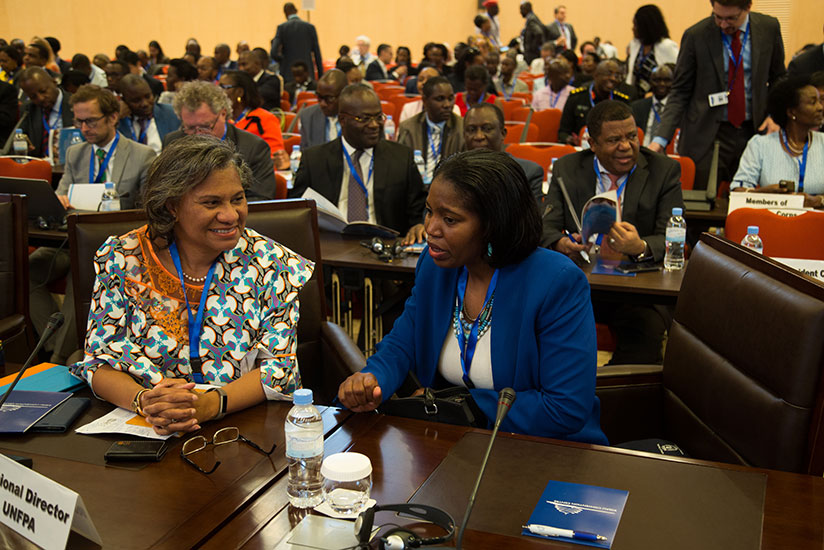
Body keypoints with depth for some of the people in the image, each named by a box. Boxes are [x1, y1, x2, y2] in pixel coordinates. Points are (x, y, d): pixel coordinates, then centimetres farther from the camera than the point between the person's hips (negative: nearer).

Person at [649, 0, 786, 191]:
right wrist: (661, 138, -15)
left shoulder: (769, 28, 1)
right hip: (706, 135, -2)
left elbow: (778, 78, 15)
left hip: (753, 131, 3)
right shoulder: (695, 35, -7)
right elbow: (680, 92, -4)